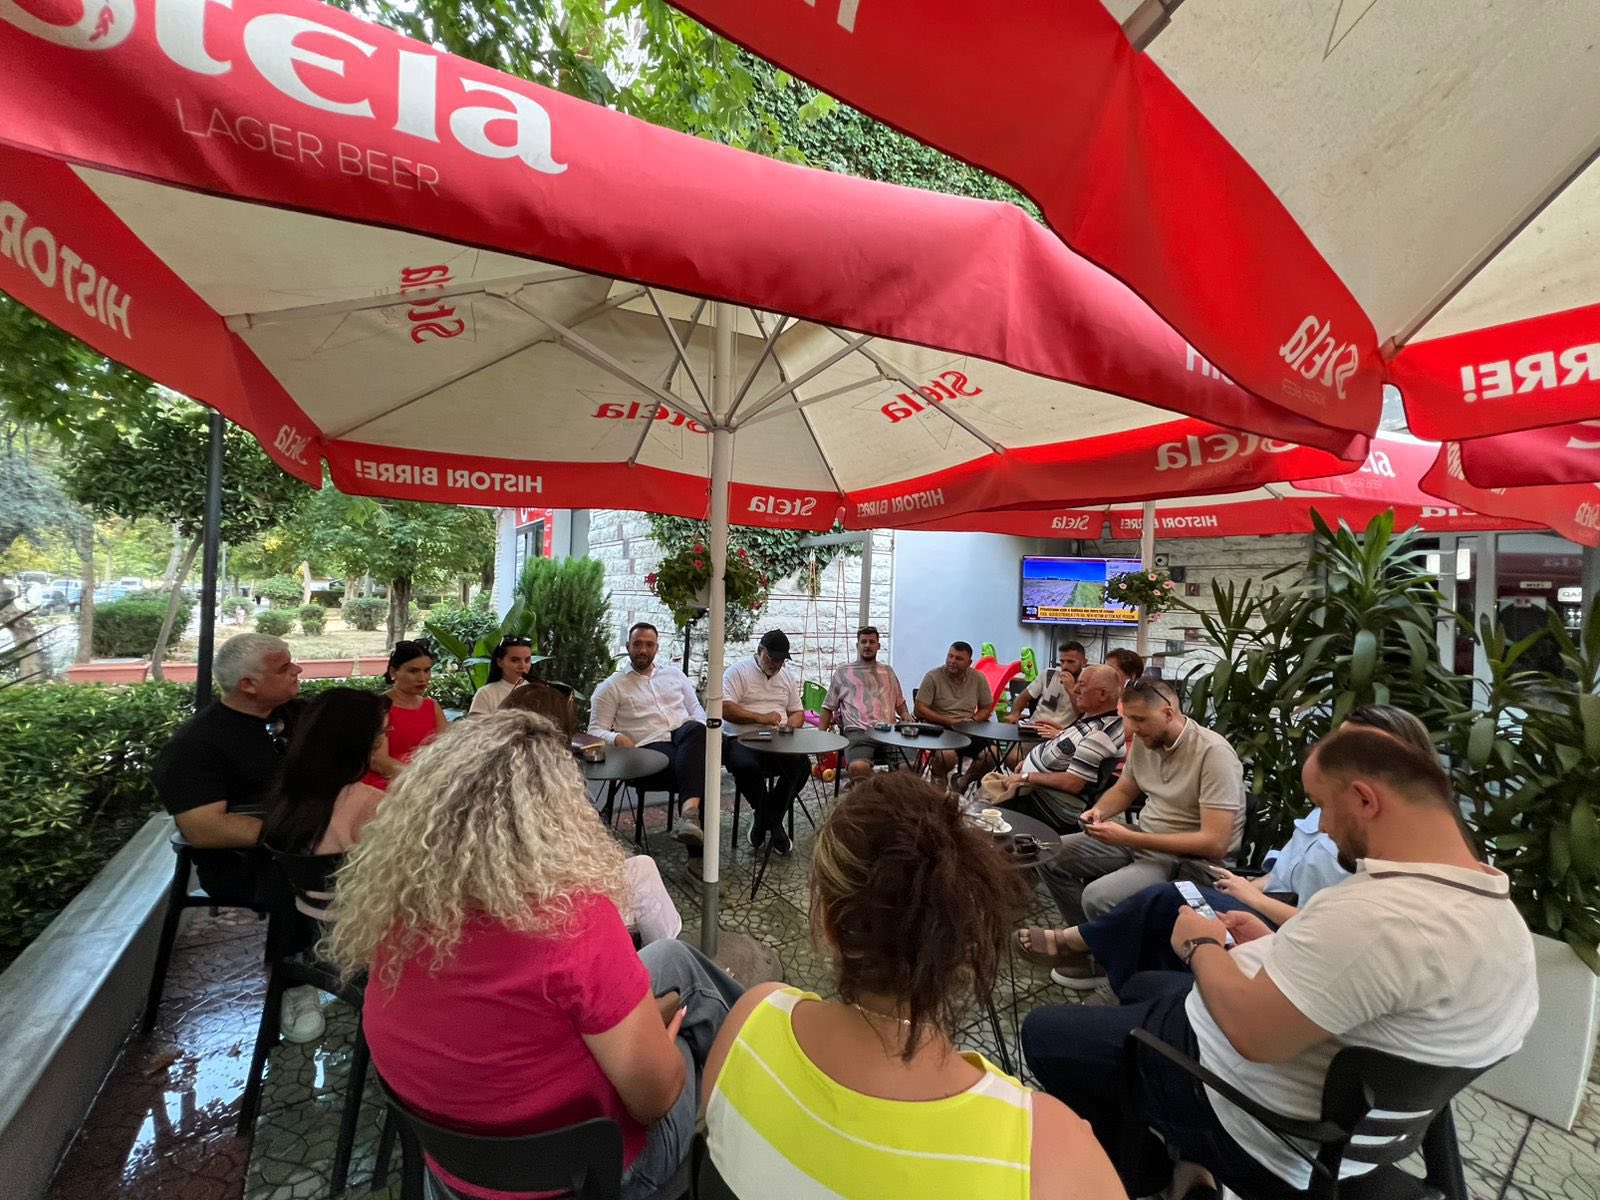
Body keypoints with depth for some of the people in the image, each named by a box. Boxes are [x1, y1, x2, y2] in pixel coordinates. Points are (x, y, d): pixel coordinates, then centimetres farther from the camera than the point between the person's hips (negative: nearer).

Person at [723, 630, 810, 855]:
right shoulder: (738, 671, 0)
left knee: (803, 765, -25)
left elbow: (798, 712, 21)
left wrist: (791, 724, -4)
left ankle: (763, 817, -5)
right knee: (746, 766, -37)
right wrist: (760, 718, -21)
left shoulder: (787, 676, 18)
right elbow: (725, 709, -12)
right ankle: (774, 824, -11)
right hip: (744, 738, -4)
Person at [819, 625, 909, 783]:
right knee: (858, 767, -35)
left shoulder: (887, 670, 28)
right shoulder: (842, 671, 19)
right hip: (858, 731, -2)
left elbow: (899, 702, 34)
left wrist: (905, 714, 11)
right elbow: (828, 707, 19)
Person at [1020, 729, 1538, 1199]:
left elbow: (1251, 1032, -30)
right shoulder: (1496, 905, -3)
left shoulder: (1384, 913, -36)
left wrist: (1202, 946, -14)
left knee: (1043, 1031, 6)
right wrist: (1277, 947, 7)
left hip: (1263, 1130, -9)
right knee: (1143, 985, 29)